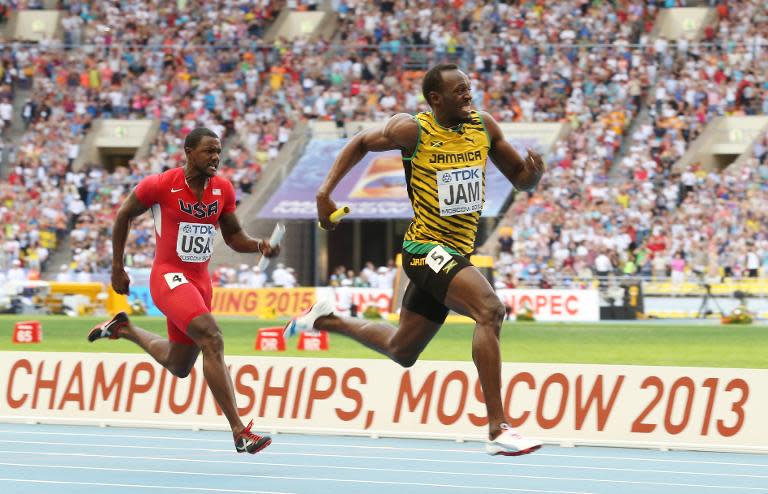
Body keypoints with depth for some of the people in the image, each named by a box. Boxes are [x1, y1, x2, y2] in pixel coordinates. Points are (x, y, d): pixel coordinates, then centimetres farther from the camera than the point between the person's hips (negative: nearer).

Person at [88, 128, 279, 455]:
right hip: (169, 277, -7)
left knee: (179, 366, 18)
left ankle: (124, 329, 46)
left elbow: (233, 236, 12)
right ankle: (240, 433, -29)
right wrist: (117, 268, 4)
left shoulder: (223, 189, 3)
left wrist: (260, 246, -10)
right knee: (212, 340, -26)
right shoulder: (160, 185, -12)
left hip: (200, 281, 7)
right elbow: (124, 215, 1)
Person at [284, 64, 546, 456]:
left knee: (401, 351, 20)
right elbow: (361, 144, 7)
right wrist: (325, 192, 0)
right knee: (490, 309, -30)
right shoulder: (413, 130, -9)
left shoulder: (484, 127, 4)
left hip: (457, 253, 7)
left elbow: (519, 177, 12)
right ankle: (498, 430, -32)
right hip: (427, 247, -7)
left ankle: (326, 320, 45)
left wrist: (533, 174, -12)